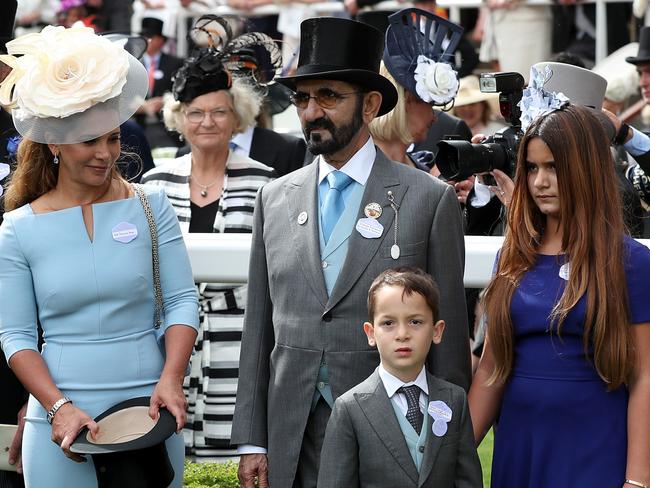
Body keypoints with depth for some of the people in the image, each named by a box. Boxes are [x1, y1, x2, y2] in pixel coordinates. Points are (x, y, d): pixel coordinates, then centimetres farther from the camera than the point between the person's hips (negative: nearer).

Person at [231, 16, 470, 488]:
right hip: (292, 443, 3)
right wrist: (251, 440, 6)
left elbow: (449, 331, -2)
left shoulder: (431, 200, -2)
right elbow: (259, 326, 10)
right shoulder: (275, 199, 9)